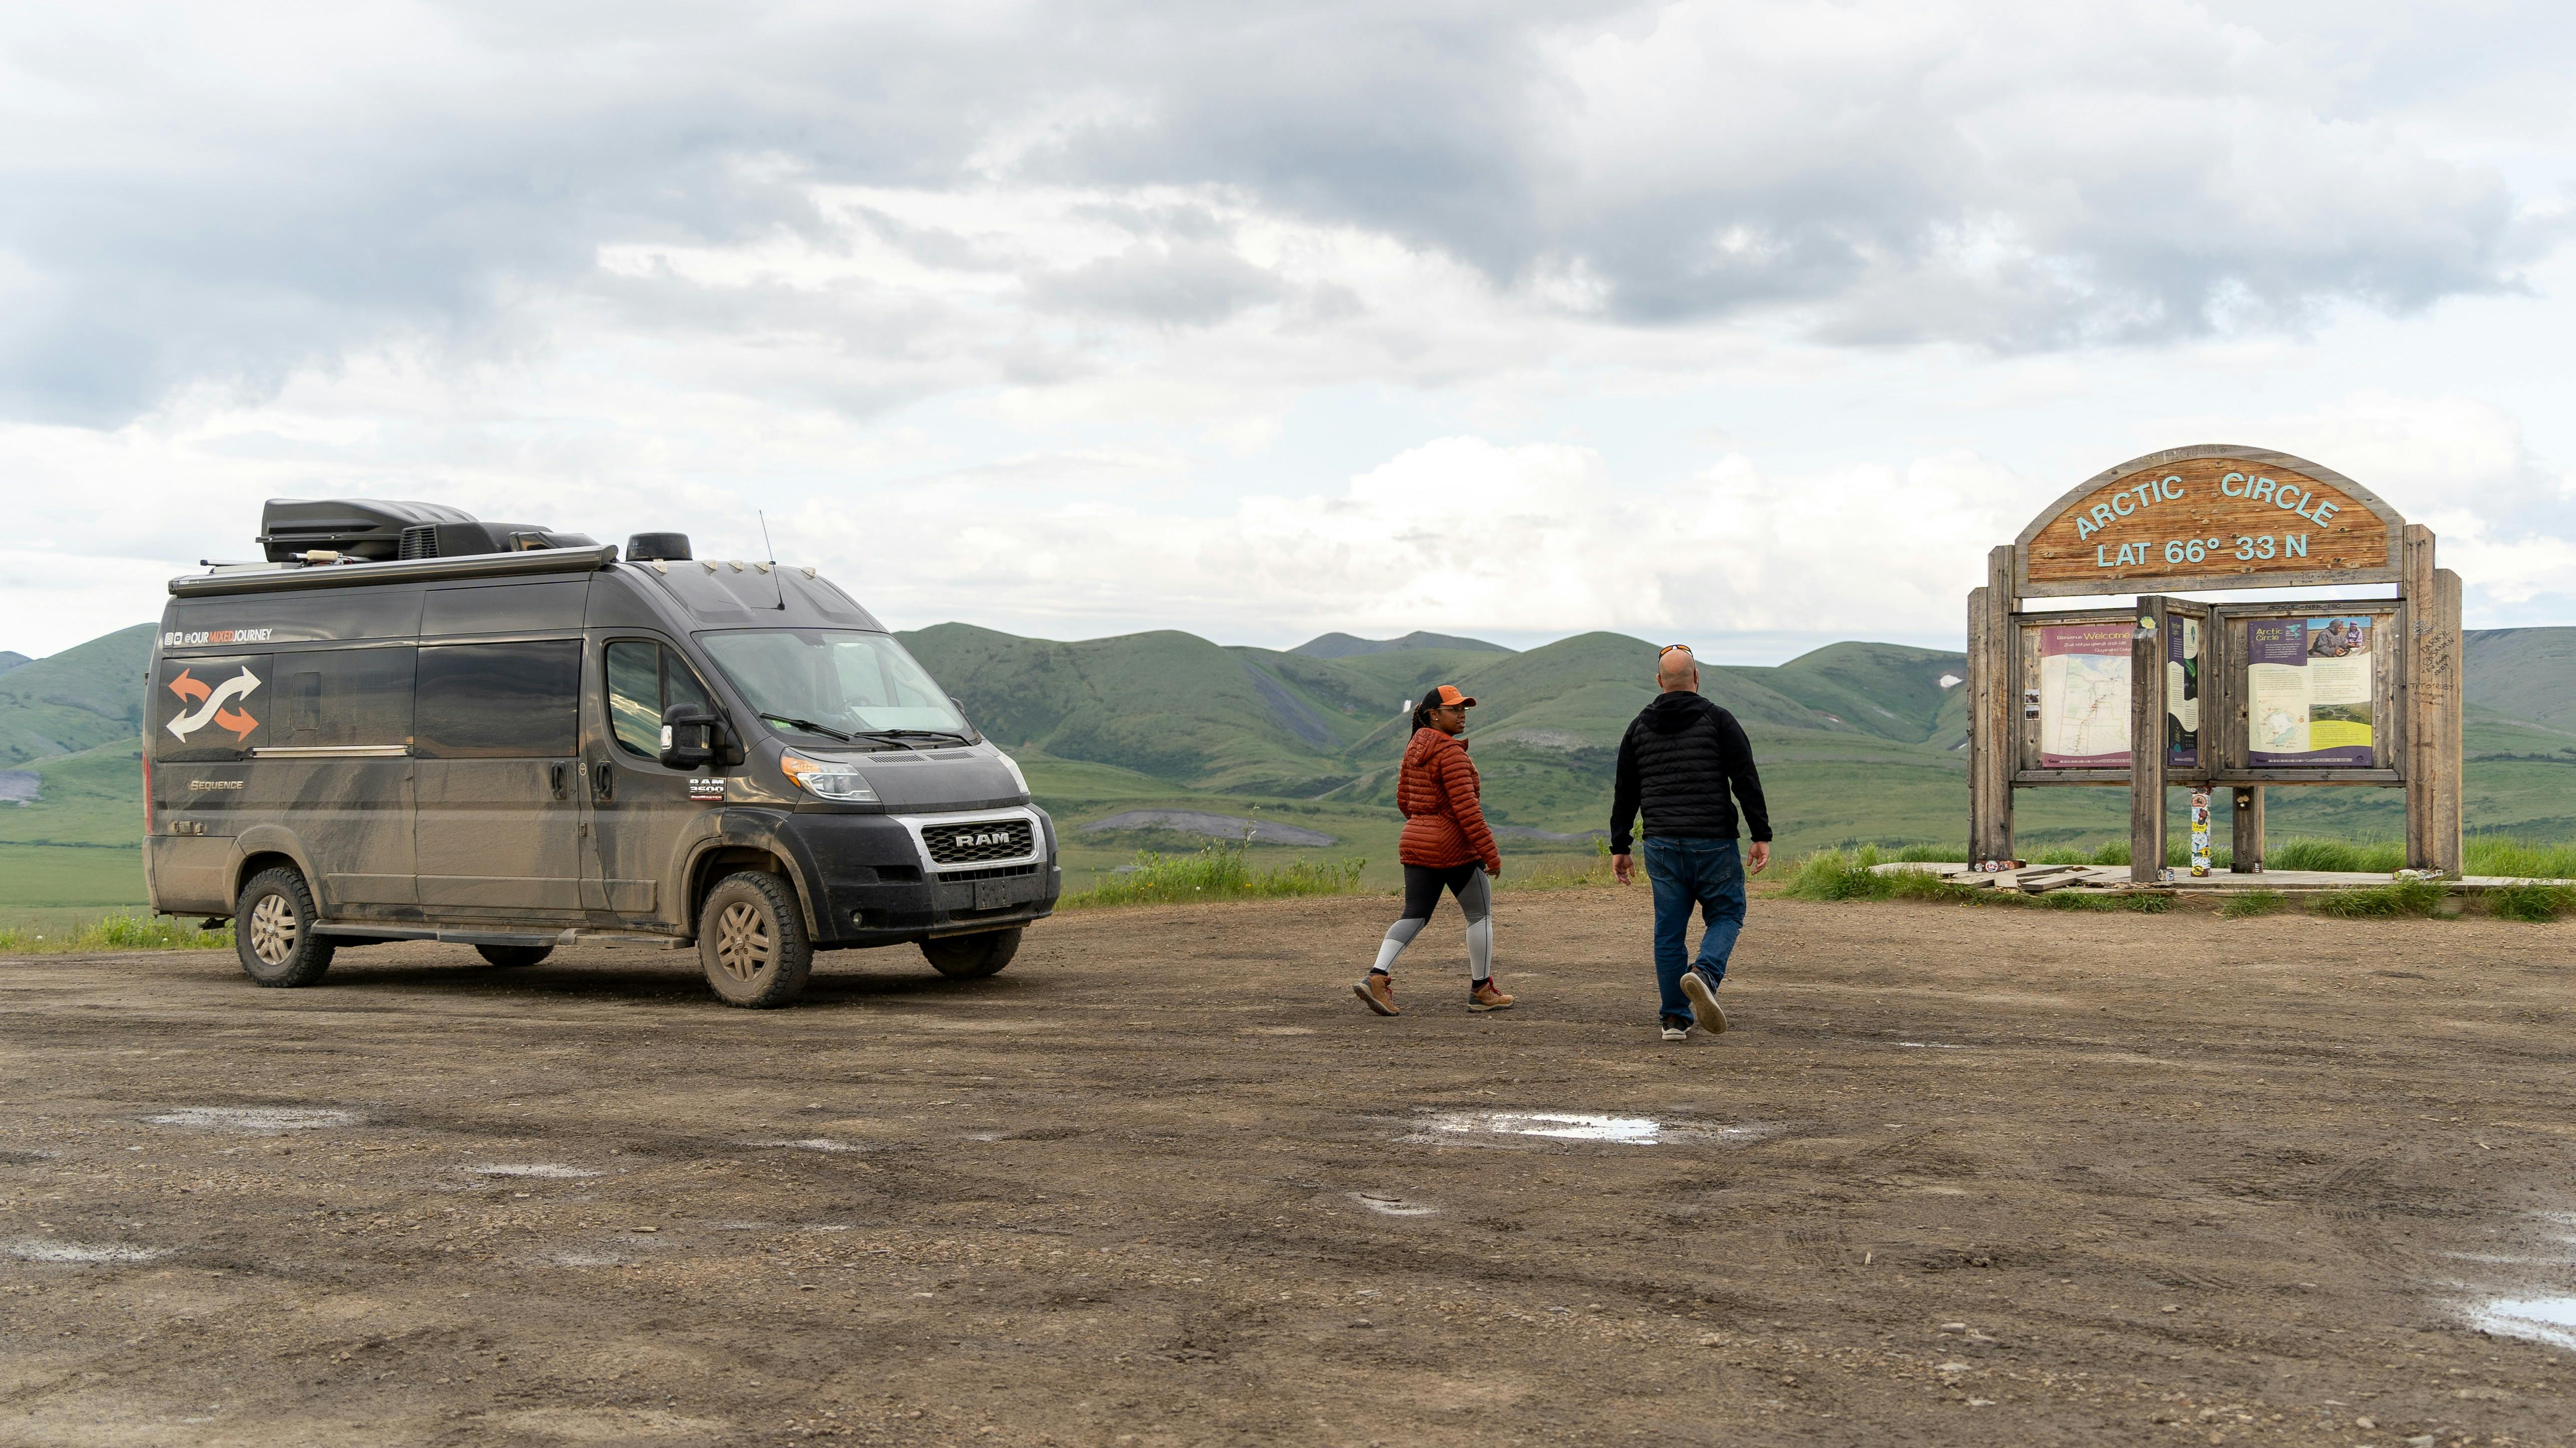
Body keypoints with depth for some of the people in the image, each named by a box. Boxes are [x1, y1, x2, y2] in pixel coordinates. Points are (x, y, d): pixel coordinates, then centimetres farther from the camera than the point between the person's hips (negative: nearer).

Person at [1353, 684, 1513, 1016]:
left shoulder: (1415, 748, 10)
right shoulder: (1450, 751, -16)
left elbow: (1403, 799, 17)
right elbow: (1466, 807, -21)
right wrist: (1490, 853, -18)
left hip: (1416, 843, 8)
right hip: (1454, 846, -8)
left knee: (1414, 916, 8)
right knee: (1481, 914, 8)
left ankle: (1376, 977, -9)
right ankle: (1482, 992, 15)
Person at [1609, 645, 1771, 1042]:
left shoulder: (1639, 729, 9)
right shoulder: (1718, 721, -2)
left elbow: (1625, 795, 12)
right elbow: (1747, 782, -7)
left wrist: (1619, 848, 17)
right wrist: (1762, 836, -5)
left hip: (1662, 846, 3)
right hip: (1714, 845, -3)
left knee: (1669, 931, 8)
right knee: (1726, 915, 10)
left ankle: (1676, 1018, 9)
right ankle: (1705, 973, -19)